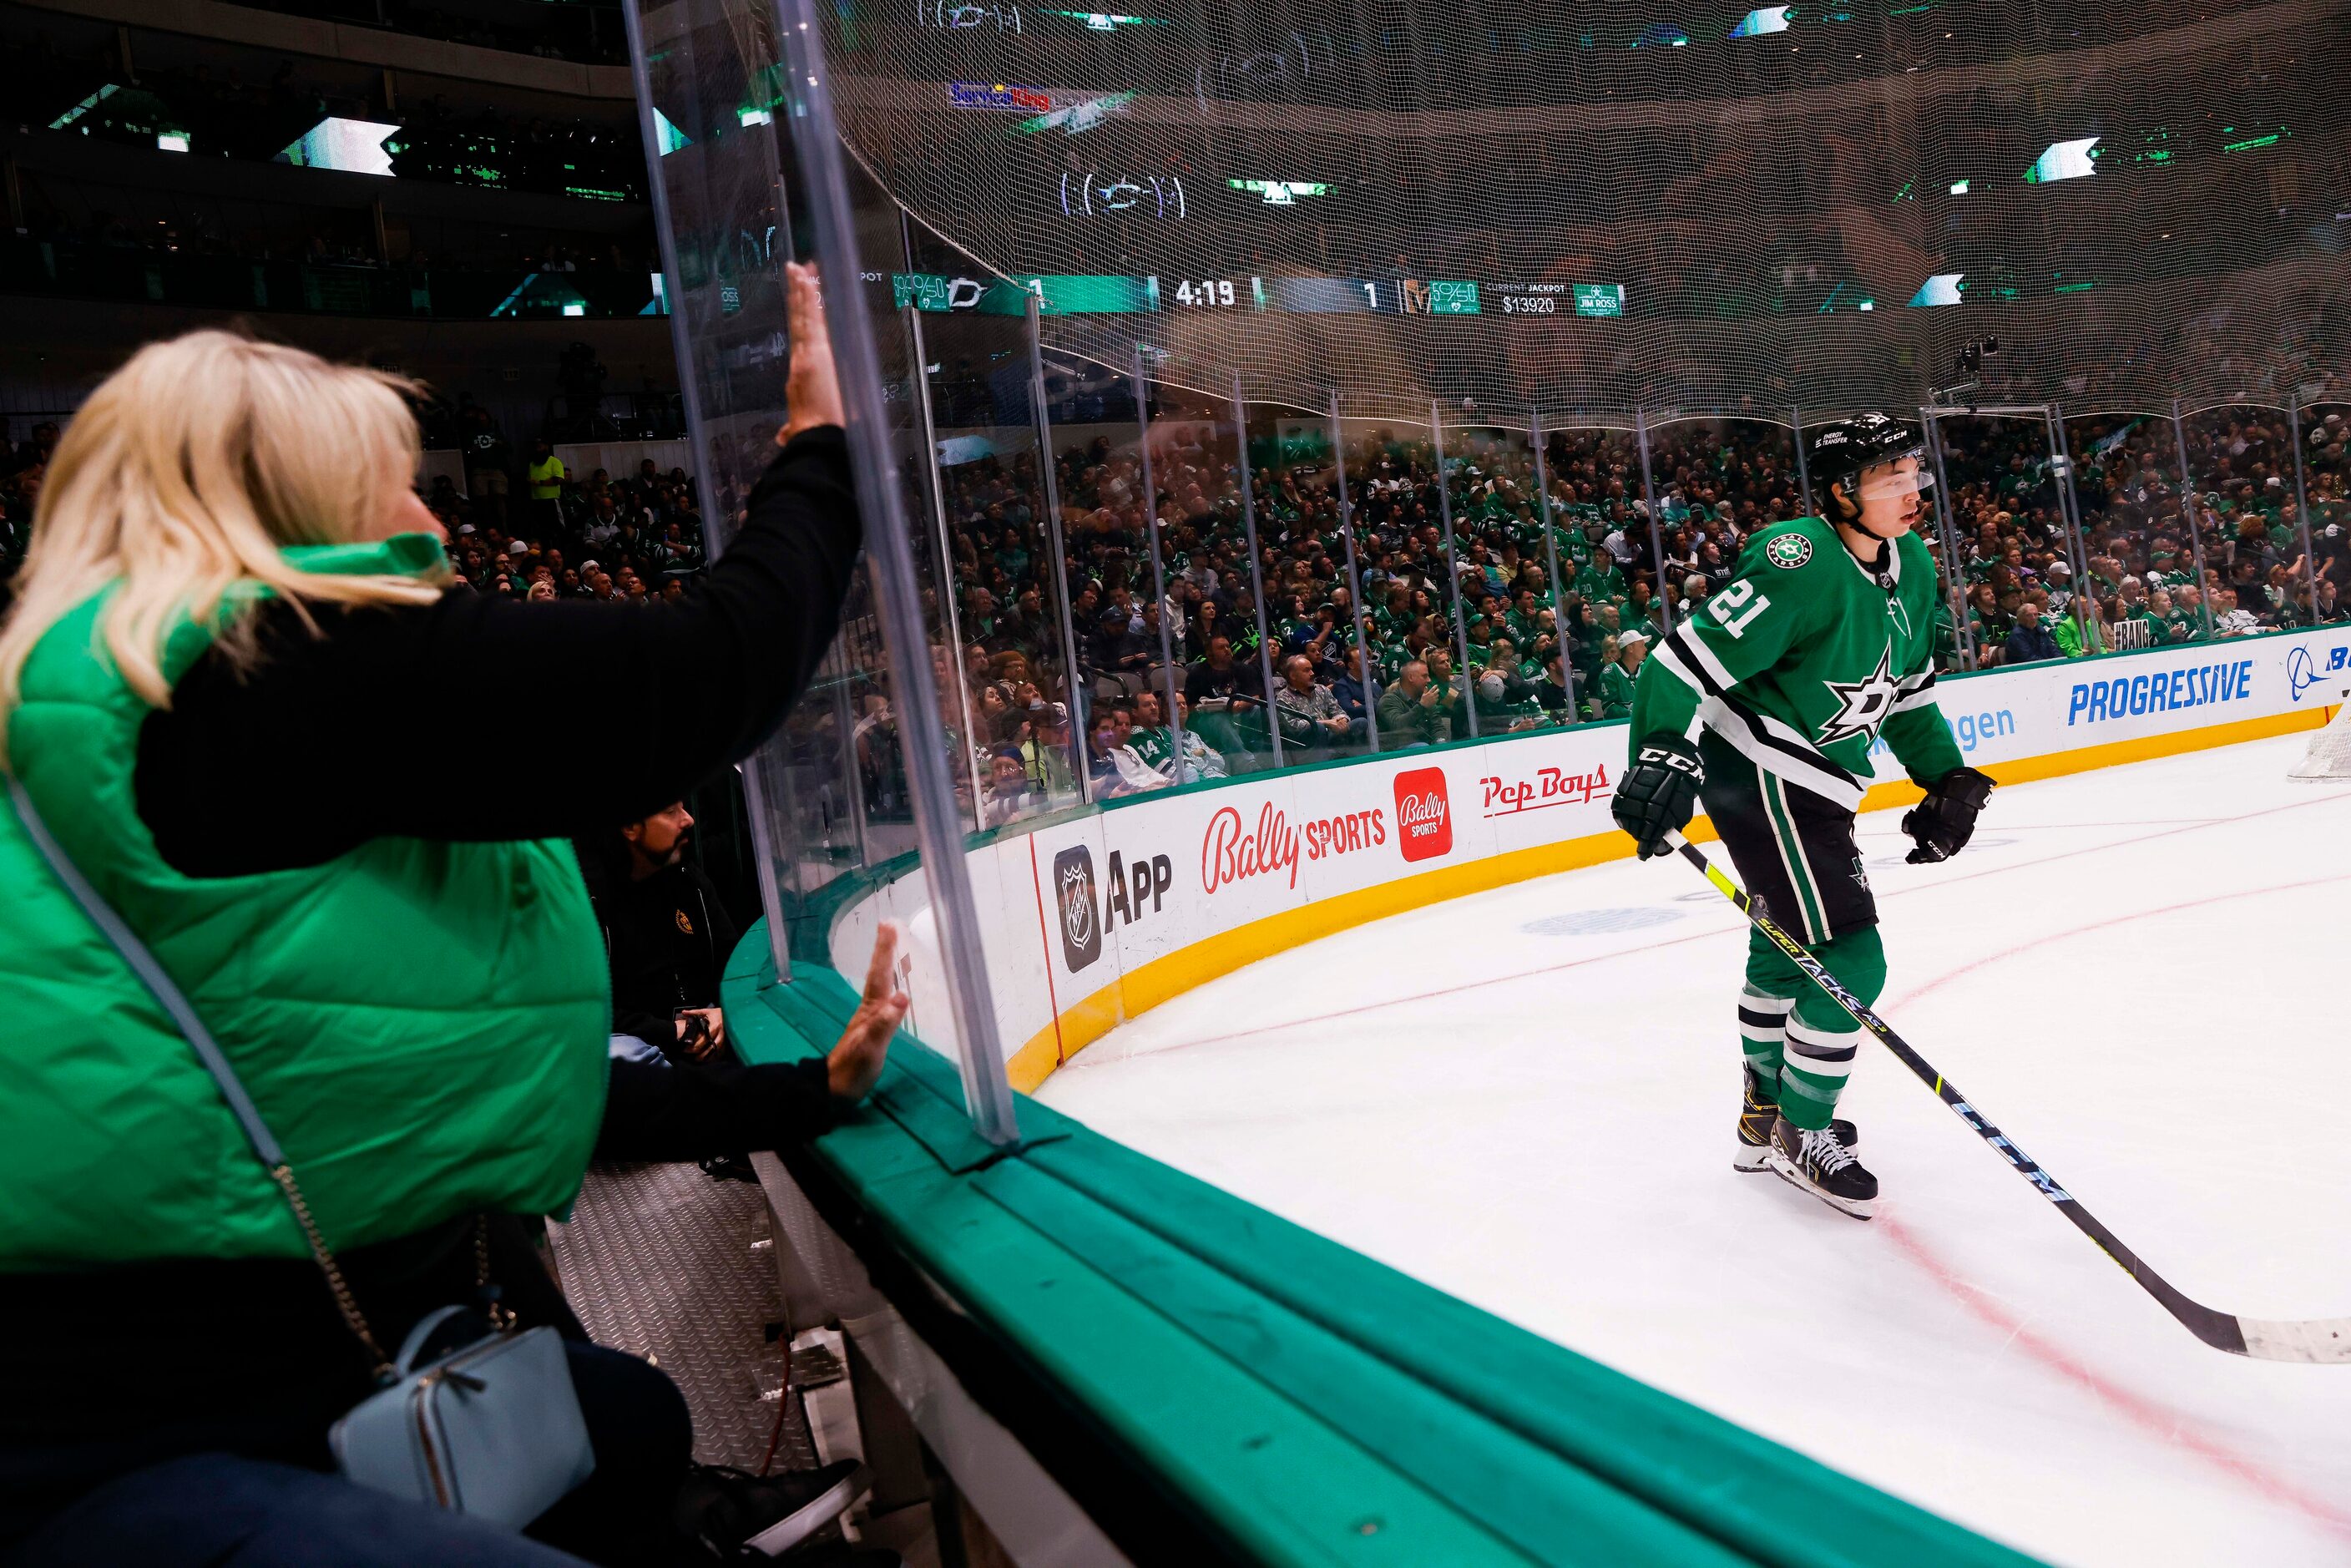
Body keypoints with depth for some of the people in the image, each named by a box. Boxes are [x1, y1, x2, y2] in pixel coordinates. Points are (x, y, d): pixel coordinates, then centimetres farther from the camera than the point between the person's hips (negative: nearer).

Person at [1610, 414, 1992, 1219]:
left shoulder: (1911, 566, 7)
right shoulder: (1802, 562, -22)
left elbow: (1909, 690, 18)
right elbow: (1692, 654, -28)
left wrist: (1946, 778, 12)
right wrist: (1664, 753, -39)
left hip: (1811, 781, 10)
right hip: (1762, 779, -10)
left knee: (1789, 945, 23)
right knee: (1850, 962, -8)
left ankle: (1768, 1111, 44)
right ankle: (1802, 1136, 13)